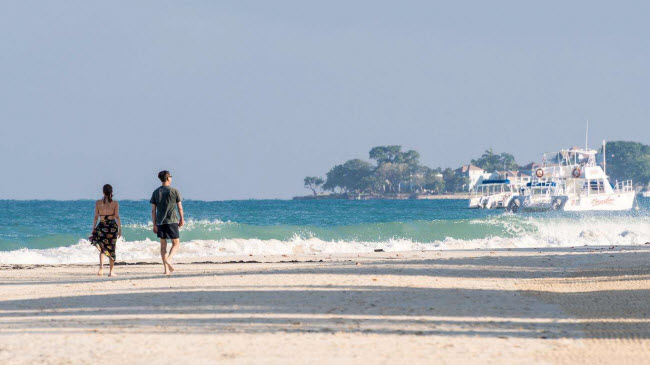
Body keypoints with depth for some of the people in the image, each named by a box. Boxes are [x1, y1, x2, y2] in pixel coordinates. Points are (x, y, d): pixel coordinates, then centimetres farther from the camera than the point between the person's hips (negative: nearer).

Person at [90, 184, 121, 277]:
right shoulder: (115, 203, -2)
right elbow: (117, 217, -7)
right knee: (111, 249, 10)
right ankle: (111, 271, 13)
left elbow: (96, 217, 1)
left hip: (102, 226, 1)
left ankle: (101, 266, -15)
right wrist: (120, 229, -3)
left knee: (102, 249, 9)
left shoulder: (98, 203, 0)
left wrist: (93, 229, 7)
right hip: (112, 226, -1)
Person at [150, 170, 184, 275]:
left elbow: (153, 210, 4)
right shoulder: (174, 191, -3)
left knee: (163, 245, 9)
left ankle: (166, 269, 6)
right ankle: (168, 259, -21)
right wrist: (182, 219, 14)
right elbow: (180, 207, 0)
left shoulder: (156, 192, 5)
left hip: (160, 222, 3)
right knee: (176, 243, 6)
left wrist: (154, 225, 8)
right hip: (172, 221, -3)